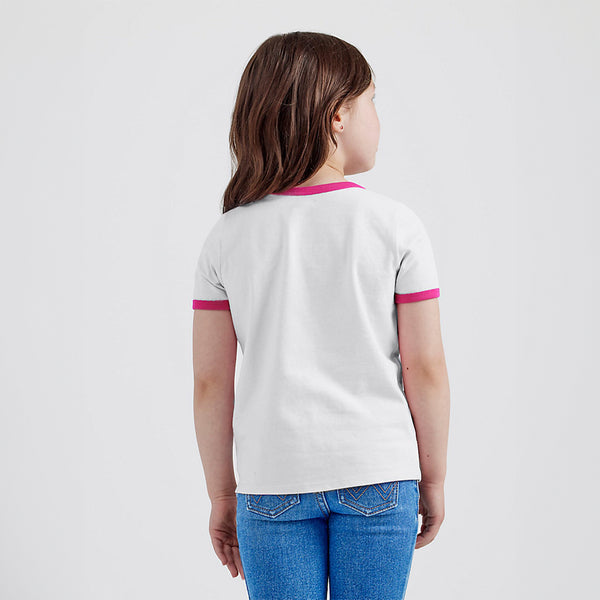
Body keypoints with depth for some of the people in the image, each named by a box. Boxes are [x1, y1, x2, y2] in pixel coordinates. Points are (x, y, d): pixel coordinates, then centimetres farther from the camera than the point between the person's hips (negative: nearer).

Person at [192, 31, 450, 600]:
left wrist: (221, 495, 10)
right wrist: (432, 480, 6)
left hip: (272, 478, 1)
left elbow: (211, 383, -1)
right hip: (378, 475, -1)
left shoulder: (227, 238, -2)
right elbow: (425, 369, -5)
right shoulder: (394, 224, -7)